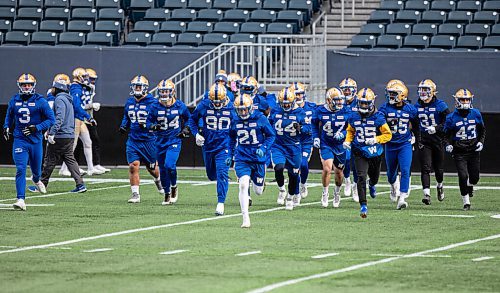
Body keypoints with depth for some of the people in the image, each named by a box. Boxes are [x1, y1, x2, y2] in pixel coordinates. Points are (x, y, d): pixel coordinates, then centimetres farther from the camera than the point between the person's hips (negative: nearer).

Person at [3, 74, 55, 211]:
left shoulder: (40, 101, -7)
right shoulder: (14, 101, 4)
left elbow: (51, 119, -6)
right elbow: (9, 116, 25)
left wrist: (37, 128, -17)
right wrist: (6, 127, 9)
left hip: (36, 140, -1)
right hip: (19, 140, 1)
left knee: (36, 168, 16)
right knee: (20, 169, -13)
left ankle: (36, 179, 54)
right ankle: (21, 200, -16)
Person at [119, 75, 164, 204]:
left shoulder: (152, 103, -11)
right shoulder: (129, 102, 7)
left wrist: (147, 125, -28)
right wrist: (124, 126, 5)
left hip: (148, 140, -4)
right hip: (133, 140, 4)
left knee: (152, 168, 13)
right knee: (133, 166, -10)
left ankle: (158, 180, 47)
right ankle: (135, 194, -6)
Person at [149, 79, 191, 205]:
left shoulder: (179, 105, -4)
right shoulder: (155, 107, -4)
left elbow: (188, 118, 13)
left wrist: (186, 130, 0)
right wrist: (153, 126, -17)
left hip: (174, 141, -3)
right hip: (160, 141, 3)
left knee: (169, 165, -22)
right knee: (163, 170, 8)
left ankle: (174, 187, 4)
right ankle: (167, 195, 24)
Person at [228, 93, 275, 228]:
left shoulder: (260, 119, -8)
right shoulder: (235, 121, 1)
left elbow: (271, 136, 0)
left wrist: (264, 148, -14)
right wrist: (230, 154, 16)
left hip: (258, 159, 0)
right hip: (242, 159, 1)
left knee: (258, 191, 8)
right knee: (243, 185, -20)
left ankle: (258, 182, 49)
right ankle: (245, 219, -17)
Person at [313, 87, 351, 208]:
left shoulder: (346, 112, -9)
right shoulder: (320, 111, -8)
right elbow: (315, 124, 10)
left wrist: (343, 134, -18)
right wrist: (316, 137, 0)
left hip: (340, 145, 1)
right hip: (325, 145, -1)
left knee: (339, 172, 12)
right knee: (327, 169, -18)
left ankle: (337, 192, 40)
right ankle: (325, 193, 3)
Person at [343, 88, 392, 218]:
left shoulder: (378, 117, -10)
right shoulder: (354, 117, -1)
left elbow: (388, 134, -5)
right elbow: (350, 131, 18)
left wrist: (376, 139, -20)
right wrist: (348, 141, 0)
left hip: (375, 152, 0)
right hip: (360, 152, 0)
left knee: (374, 176, 20)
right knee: (361, 177, -16)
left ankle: (372, 184, 59)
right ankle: (363, 205, -14)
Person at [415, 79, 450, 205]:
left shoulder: (440, 105, -6)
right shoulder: (417, 106, 6)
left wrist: (436, 128, -20)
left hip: (438, 139, -2)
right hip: (423, 141, 2)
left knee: (438, 167, 11)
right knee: (425, 168, -10)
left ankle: (440, 186, 40)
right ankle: (427, 194, -16)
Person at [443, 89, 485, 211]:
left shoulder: (476, 114, 1)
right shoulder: (451, 117, -6)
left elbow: (482, 130, 14)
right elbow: (447, 134, 2)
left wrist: (481, 142, 1)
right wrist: (448, 144, -15)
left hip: (473, 150, 3)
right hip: (459, 152, -3)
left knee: (474, 177, 6)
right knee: (463, 176, -12)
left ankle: (470, 185, 44)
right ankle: (466, 202, 2)